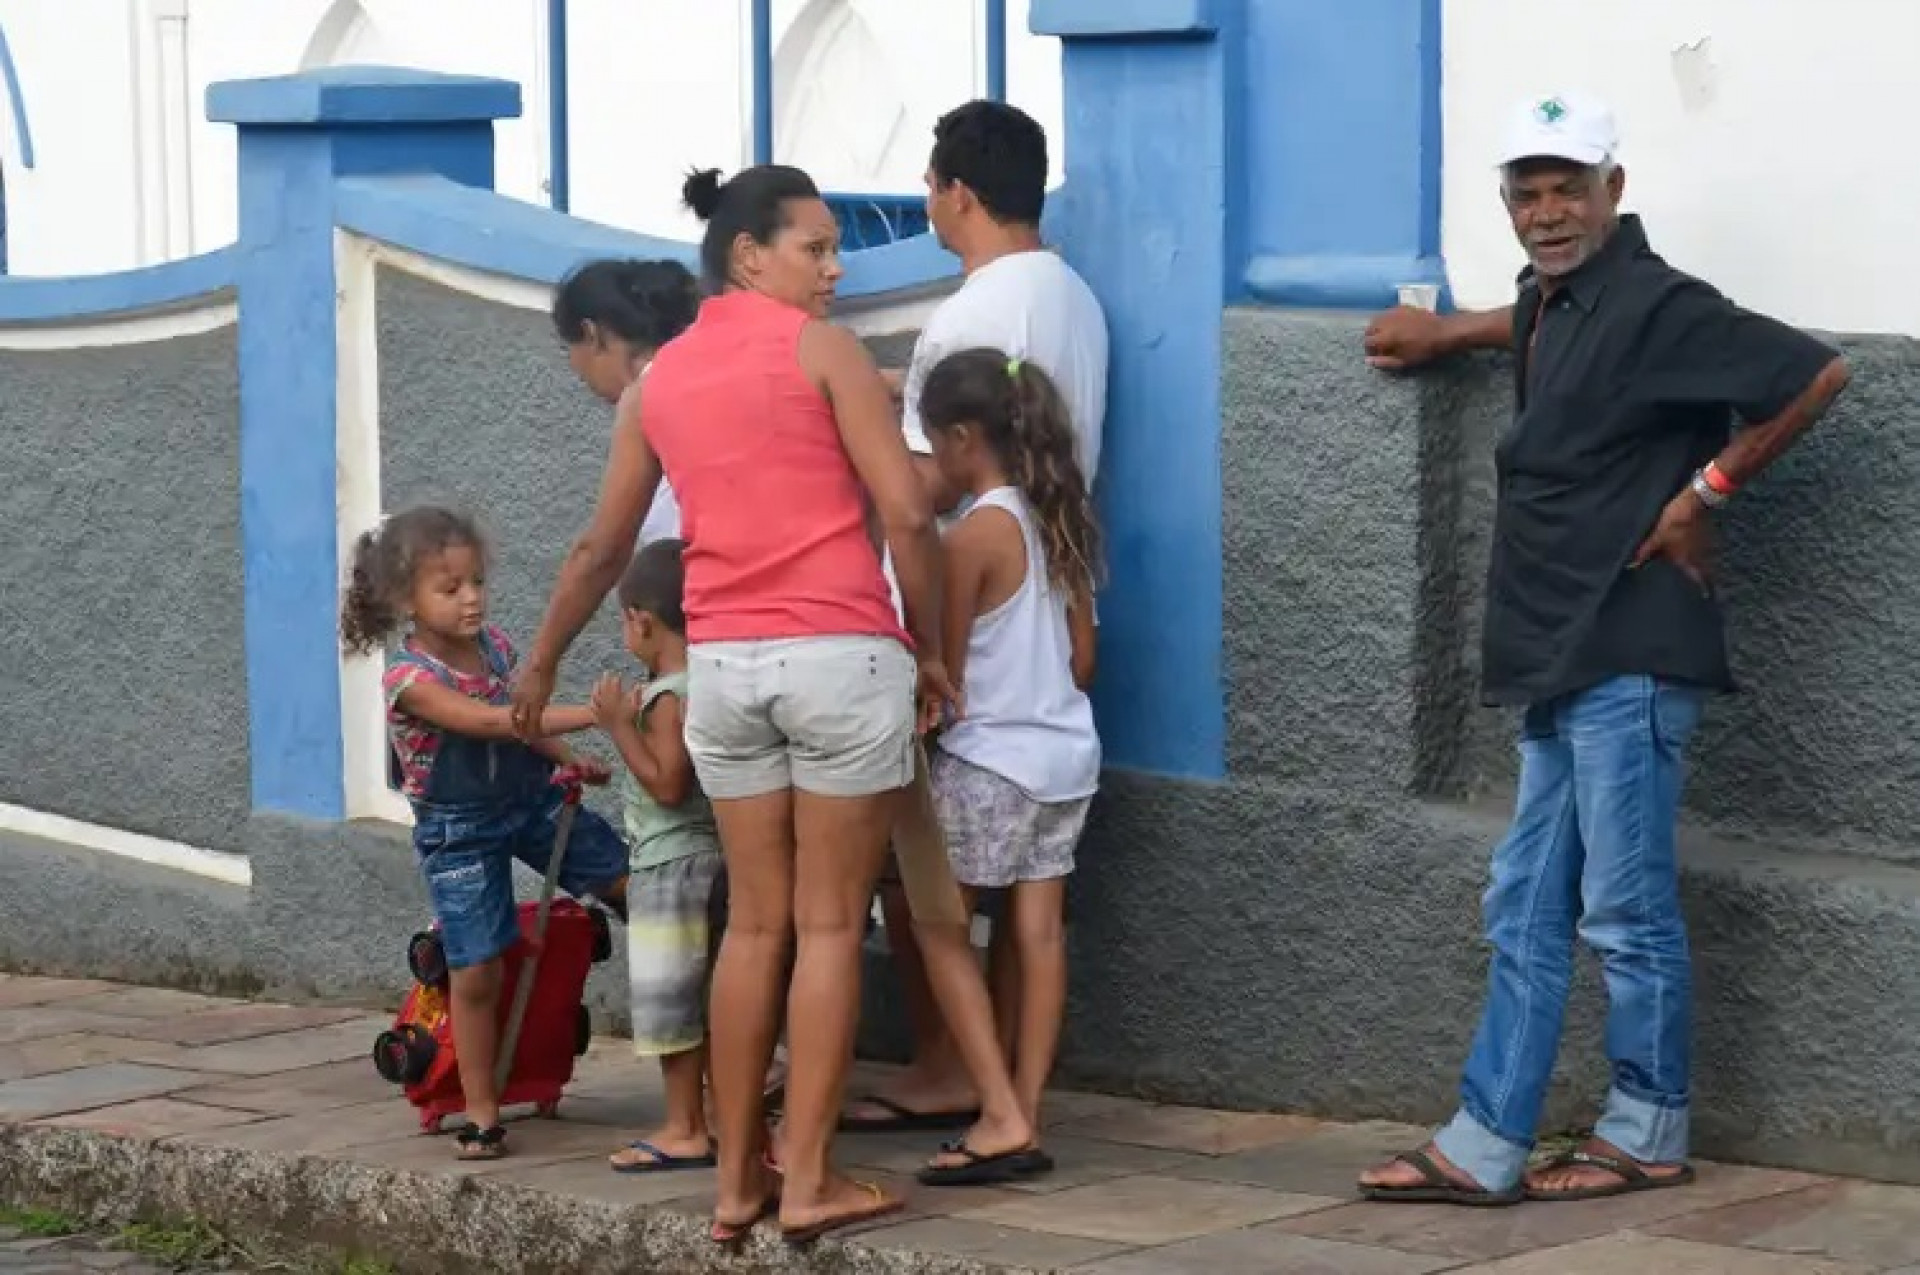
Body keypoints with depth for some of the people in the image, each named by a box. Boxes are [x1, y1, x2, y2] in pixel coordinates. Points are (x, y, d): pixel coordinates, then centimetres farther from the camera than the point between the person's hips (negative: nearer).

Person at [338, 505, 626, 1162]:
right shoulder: (410, 679, -23)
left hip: (531, 799, 5)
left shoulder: (493, 644, -2)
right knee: (476, 976, -2)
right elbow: (491, 723, -36)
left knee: (628, 879, -2)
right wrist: (590, 712, -40)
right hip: (460, 831, -5)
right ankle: (480, 1114, 8)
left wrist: (569, 760, 2)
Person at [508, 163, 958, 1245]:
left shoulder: (661, 379, 14)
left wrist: (544, 664, 33)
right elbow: (908, 513, -9)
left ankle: (737, 1179, 13)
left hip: (723, 665, 5)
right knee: (829, 925, 1)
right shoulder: (821, 348, -2)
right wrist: (930, 649, 2)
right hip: (840, 657, -5)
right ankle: (810, 1181, 1)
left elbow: (603, 546, 20)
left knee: (755, 923, 12)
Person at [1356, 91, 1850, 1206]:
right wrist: (1449, 333, 34)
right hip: (1558, 657, 9)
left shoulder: (1655, 306, -13)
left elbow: (1815, 373, -17)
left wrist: (1709, 490, -13)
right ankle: (1484, 1147, 10)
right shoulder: (1549, 303, 14)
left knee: (1628, 912, -1)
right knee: (1526, 913, 8)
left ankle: (1648, 1137, 12)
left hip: (1628, 659, -9)